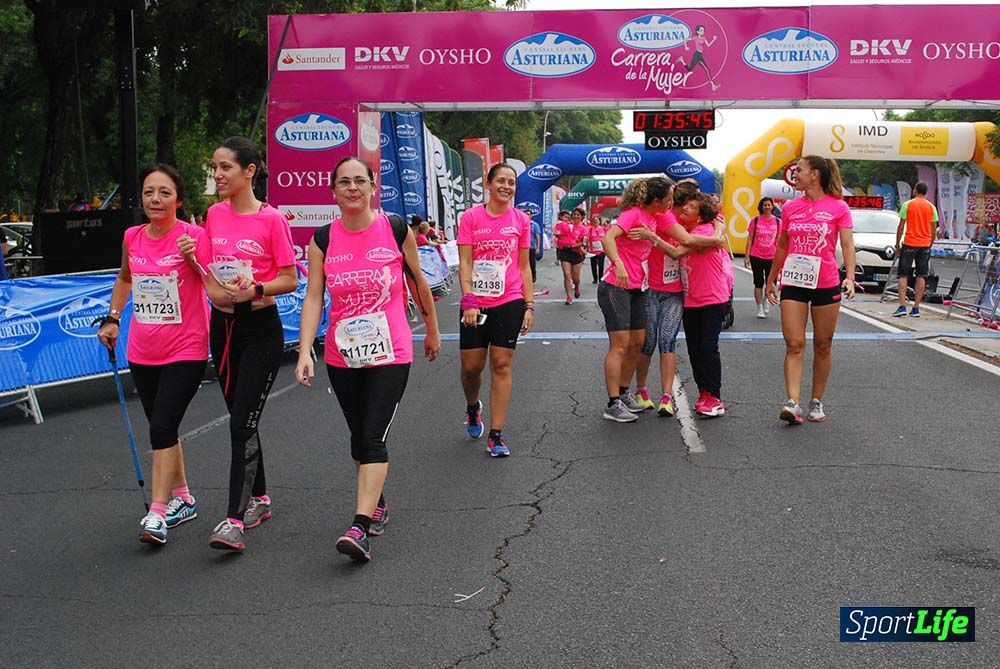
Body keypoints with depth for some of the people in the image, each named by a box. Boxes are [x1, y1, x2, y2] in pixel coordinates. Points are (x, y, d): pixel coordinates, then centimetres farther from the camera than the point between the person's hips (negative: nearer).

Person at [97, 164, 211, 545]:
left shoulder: (194, 236, -11)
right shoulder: (132, 238, 3)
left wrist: (192, 261, -27)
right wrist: (112, 318, 16)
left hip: (185, 351, -6)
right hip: (142, 352, 6)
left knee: (162, 428, -13)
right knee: (162, 428, 14)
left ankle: (157, 514, -8)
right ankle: (182, 499, 31)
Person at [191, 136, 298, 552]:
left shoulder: (271, 219, -10)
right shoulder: (214, 214, 7)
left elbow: (290, 280, -8)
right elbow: (208, 266, 14)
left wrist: (255, 289, -25)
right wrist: (217, 290, -8)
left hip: (261, 329, -6)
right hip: (223, 325, 6)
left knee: (243, 422, -11)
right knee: (239, 419, 14)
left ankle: (235, 520, -11)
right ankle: (259, 499, 30)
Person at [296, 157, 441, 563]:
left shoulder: (396, 231, -5)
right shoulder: (323, 240, -1)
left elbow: (418, 281, 8)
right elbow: (313, 297, -6)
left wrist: (432, 330, 16)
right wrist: (305, 353, -16)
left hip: (390, 353, -3)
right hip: (342, 355, 3)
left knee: (373, 437, -12)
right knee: (359, 436, 14)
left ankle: (360, 528, -15)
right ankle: (376, 504, 35)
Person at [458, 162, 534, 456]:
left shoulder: (521, 220, 5)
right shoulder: (471, 217, -1)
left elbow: (524, 267, 9)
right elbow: (465, 263, -3)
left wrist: (529, 305, 4)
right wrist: (469, 301, -12)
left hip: (509, 302, 1)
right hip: (476, 303, -1)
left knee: (502, 366, -1)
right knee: (472, 366, 4)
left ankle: (496, 435, 4)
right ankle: (472, 407, 39)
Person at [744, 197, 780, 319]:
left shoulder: (777, 222, 3)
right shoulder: (755, 220, 0)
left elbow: (779, 241, 7)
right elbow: (750, 239, 2)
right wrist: (747, 256, -3)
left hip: (771, 257, 1)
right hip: (756, 256, -1)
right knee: (758, 283, 3)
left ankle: (765, 300, 33)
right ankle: (760, 308, 11)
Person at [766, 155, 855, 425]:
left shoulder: (838, 207, -2)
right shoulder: (790, 207, 8)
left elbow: (848, 245, -7)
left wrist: (850, 277, -22)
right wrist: (771, 280, 20)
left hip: (827, 284, -2)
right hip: (793, 283, 2)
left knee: (822, 346, 8)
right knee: (794, 345, -8)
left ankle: (816, 402, 19)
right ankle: (793, 403, -13)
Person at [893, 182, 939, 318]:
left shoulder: (907, 204, -4)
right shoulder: (932, 207, 6)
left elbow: (901, 226, -4)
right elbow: (933, 229, 7)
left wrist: (897, 244, 3)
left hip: (909, 244, -3)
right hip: (925, 245, 3)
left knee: (903, 275, 1)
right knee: (921, 276, 5)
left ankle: (902, 307, -9)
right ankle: (916, 308, 4)